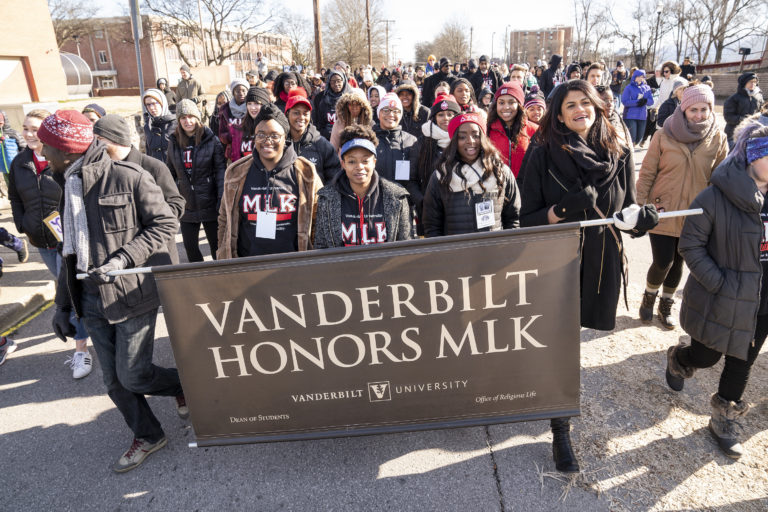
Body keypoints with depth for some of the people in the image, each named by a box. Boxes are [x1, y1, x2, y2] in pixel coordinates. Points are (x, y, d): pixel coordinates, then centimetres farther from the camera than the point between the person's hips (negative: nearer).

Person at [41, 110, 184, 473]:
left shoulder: (128, 177, -12)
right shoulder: (69, 188, 13)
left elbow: (166, 223, -11)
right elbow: (70, 251, 18)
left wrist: (124, 258, -22)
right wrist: (62, 303, 17)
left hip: (132, 293, -7)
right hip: (91, 297, 7)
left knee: (133, 376, -5)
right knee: (114, 381, 11)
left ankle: (184, 385, 26)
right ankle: (148, 436, 31)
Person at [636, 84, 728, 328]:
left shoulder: (718, 139, -1)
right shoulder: (663, 136, -8)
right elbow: (646, 173, -4)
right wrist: (640, 206, -5)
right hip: (662, 212, -2)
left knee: (677, 263, 13)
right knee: (663, 263, -4)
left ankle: (666, 306, 35)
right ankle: (649, 297, 27)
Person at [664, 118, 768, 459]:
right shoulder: (717, 197, -18)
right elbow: (690, 245, -14)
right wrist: (718, 283, -17)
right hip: (722, 300, -5)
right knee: (705, 357, 8)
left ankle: (725, 419, 37)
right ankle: (678, 359, 45)